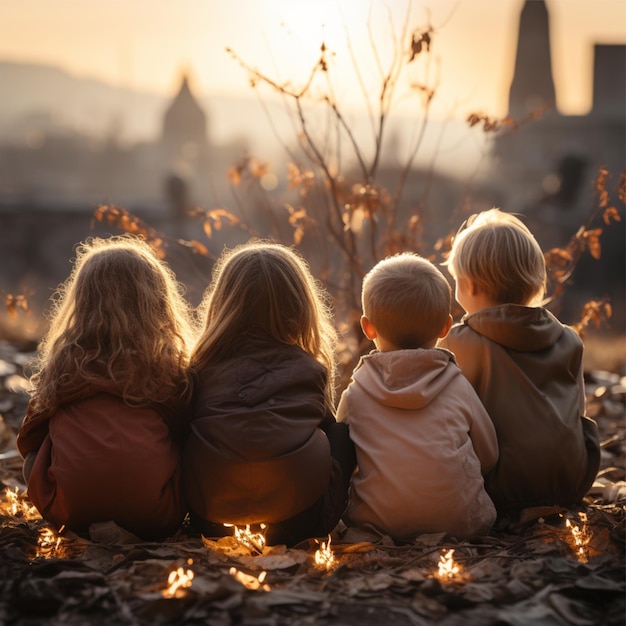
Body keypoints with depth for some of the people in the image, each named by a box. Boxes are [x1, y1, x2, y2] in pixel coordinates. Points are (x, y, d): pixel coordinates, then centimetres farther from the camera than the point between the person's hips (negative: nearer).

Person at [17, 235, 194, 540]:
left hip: (71, 512, 0)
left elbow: (28, 441, 19)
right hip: (154, 516, 0)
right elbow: (185, 435, 15)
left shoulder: (64, 359, 8)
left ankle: (96, 530, 6)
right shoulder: (171, 362, 4)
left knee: (33, 460, 27)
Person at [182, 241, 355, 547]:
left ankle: (220, 531, 19)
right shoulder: (313, 371, 10)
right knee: (342, 433, 23)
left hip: (211, 517, 1)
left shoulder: (204, 368, 11)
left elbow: (182, 432, 22)